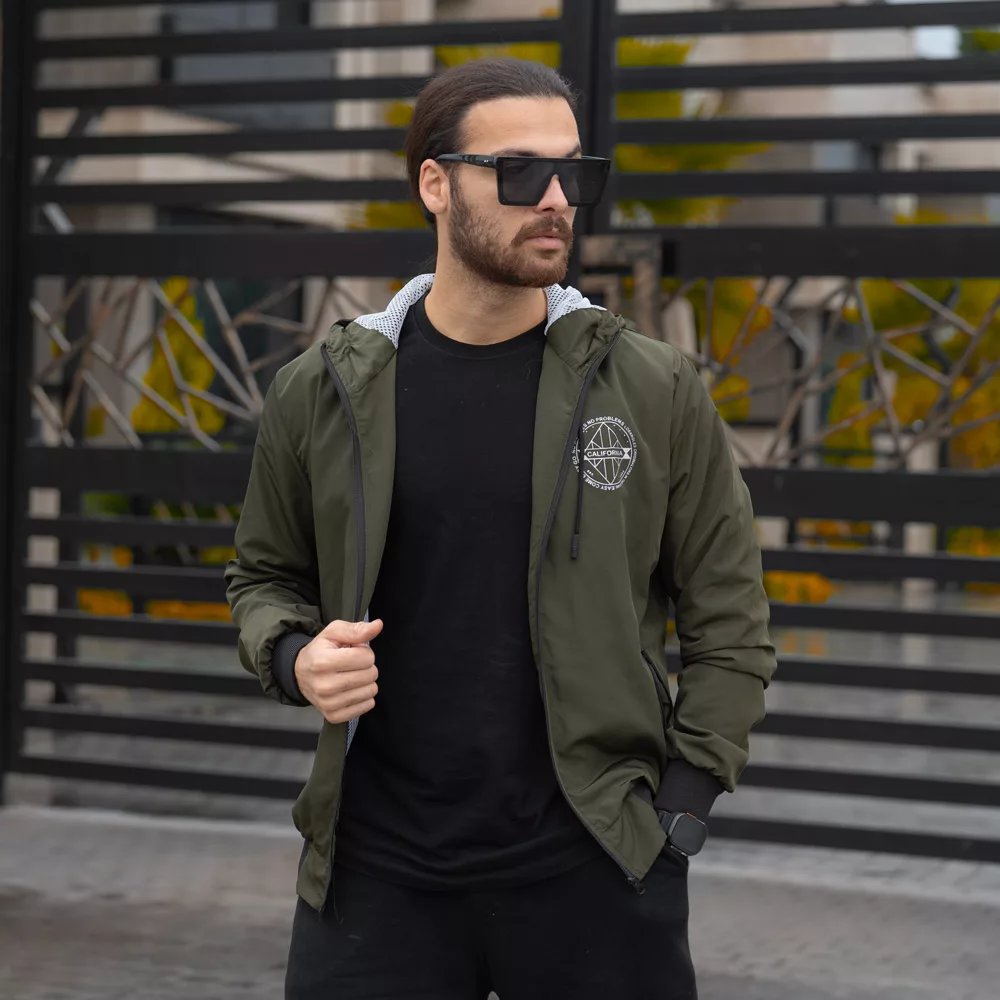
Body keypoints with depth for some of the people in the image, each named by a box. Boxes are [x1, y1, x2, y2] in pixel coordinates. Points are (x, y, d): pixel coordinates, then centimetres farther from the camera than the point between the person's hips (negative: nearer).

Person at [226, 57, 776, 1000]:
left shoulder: (654, 391, 0)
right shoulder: (321, 393, 2)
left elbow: (727, 614, 5)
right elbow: (266, 574, 14)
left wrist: (687, 794, -4)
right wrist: (292, 656, -6)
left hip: (595, 867, -1)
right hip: (376, 869, 1)